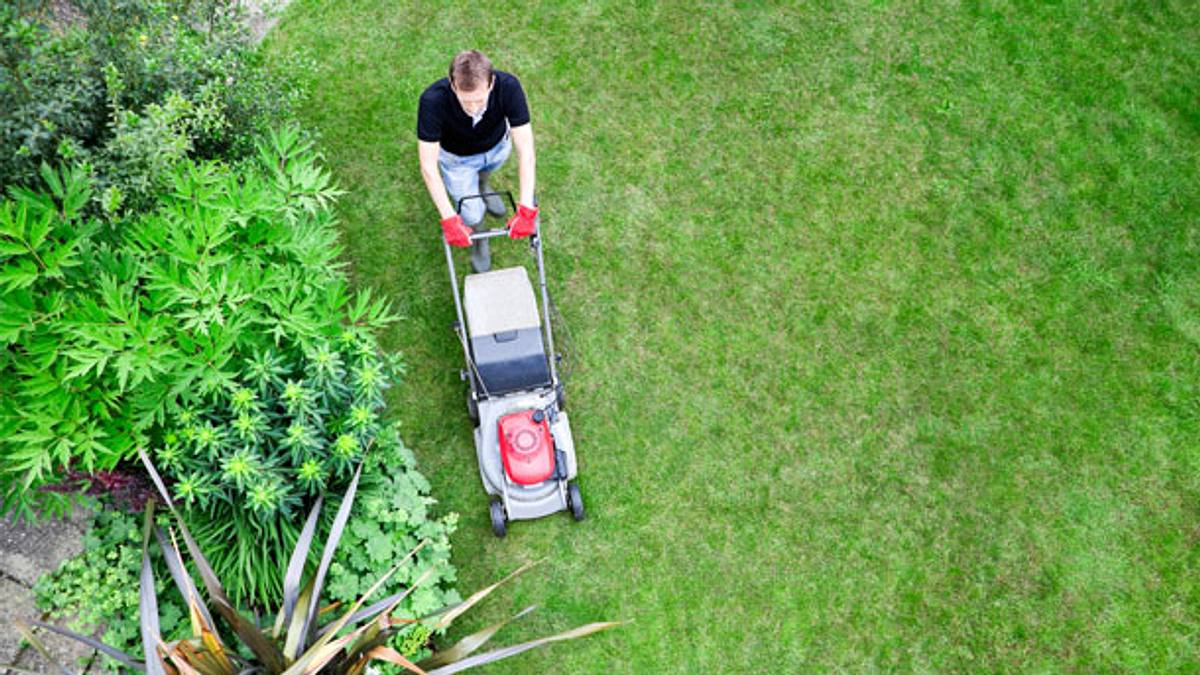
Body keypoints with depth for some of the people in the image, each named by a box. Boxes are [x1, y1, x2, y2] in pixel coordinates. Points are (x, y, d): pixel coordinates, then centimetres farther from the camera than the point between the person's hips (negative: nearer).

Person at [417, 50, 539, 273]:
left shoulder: (508, 87, -41)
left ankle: (483, 186, 68)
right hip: (457, 157, -1)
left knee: (484, 173, 31)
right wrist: (449, 219, -42)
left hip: (498, 146, 2)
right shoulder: (433, 101, -43)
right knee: (472, 216, 3)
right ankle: (479, 243, 38)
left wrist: (526, 209, -44)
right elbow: (428, 165, -37)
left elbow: (525, 149, -39)